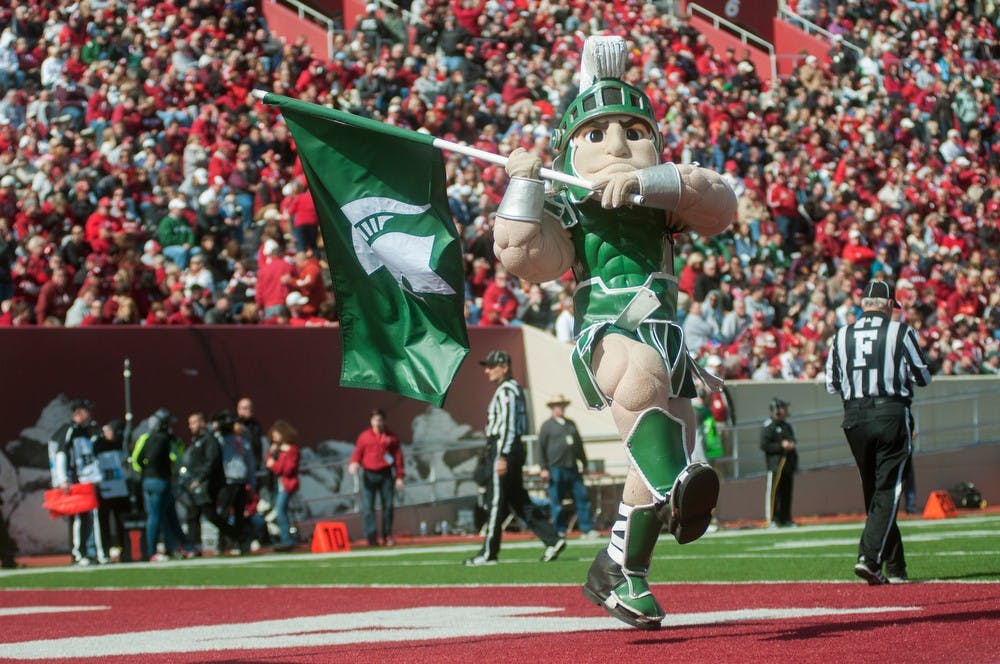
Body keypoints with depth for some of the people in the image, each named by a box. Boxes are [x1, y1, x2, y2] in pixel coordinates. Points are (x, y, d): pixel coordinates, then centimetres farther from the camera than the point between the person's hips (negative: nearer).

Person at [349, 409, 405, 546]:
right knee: (367, 506, -10)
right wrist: (354, 464, -16)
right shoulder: (364, 436, 9)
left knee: (388, 506, 0)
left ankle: (388, 536, 8)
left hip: (386, 474, 1)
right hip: (369, 475, -1)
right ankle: (371, 536, -11)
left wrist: (399, 477, 2)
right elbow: (357, 453, 7)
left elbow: (398, 457, 8)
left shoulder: (391, 437, 9)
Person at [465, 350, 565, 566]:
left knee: (496, 501, -6)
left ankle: (488, 553, -4)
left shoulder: (507, 390, -11)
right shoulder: (514, 389, 20)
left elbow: (508, 425, -20)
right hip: (515, 449, 10)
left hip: (503, 450, -10)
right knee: (520, 501, 10)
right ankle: (552, 539, 5)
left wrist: (503, 457, -24)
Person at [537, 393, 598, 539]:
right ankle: (559, 531, 6)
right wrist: (544, 468, -9)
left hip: (573, 468, 5)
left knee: (582, 497, 0)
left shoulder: (571, 424, 18)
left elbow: (579, 444, 23)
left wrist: (584, 464, 19)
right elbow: (541, 448, -2)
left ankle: (586, 529, 4)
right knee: (557, 503, -1)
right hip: (556, 469, -5)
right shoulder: (547, 426, 2)